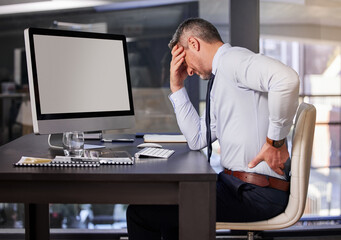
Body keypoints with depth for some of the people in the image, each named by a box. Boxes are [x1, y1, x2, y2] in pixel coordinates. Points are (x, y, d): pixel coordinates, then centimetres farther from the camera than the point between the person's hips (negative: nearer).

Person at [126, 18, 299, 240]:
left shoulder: (233, 58, -11)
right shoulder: (221, 83, 20)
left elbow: (286, 79, -31)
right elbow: (197, 140, 18)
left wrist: (276, 140, -23)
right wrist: (177, 87, 16)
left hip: (255, 195, -10)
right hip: (235, 183, 10)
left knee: (141, 213, -7)